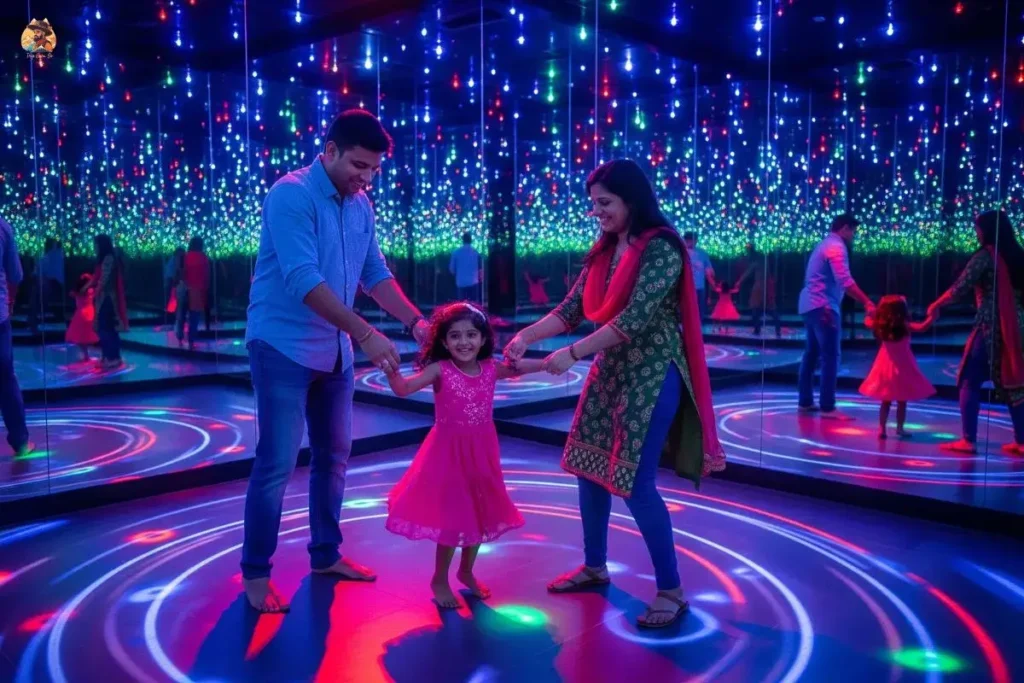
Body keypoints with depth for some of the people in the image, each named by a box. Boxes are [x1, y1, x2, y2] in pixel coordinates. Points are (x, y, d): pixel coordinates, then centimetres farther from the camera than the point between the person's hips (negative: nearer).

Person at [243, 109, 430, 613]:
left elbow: (375, 274, 10)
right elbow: (303, 280, -26)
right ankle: (255, 572, 12)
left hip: (335, 351, 7)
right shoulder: (291, 194, -17)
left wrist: (416, 321, -4)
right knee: (278, 462, -4)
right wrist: (366, 333, -29)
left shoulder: (361, 207, 6)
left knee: (334, 456, 14)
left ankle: (325, 555, 29)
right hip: (284, 347, -7)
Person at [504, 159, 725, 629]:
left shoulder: (661, 248, -15)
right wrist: (526, 336, -7)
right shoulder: (602, 252, 10)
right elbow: (572, 309, 7)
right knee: (588, 467, 12)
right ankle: (594, 567, 30)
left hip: (650, 376, -8)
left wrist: (572, 354, -25)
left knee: (635, 482, -7)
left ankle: (671, 590, 9)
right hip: (608, 372, 8)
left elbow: (635, 317, -24)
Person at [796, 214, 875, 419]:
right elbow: (845, 282, -22)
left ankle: (805, 402, 18)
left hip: (810, 305, 11)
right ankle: (827, 407, -8)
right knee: (830, 356, -9)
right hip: (823, 307, -11)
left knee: (812, 353, 14)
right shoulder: (836, 247, -12)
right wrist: (867, 303, -23)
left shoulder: (826, 244, 21)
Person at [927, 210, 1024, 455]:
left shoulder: (985, 255, -7)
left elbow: (960, 288, -11)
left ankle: (968, 440, -1)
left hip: (991, 326, -6)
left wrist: (936, 305, 2)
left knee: (970, 381, 1)